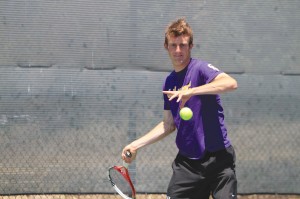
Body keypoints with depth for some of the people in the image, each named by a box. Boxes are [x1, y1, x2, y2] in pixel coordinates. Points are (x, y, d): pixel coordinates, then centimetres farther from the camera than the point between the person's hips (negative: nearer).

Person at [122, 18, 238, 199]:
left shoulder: (200, 69, -9)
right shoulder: (170, 82, 12)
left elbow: (231, 83, -28)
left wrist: (191, 91, -33)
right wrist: (136, 145, 15)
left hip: (218, 158, -6)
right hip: (187, 162, 6)